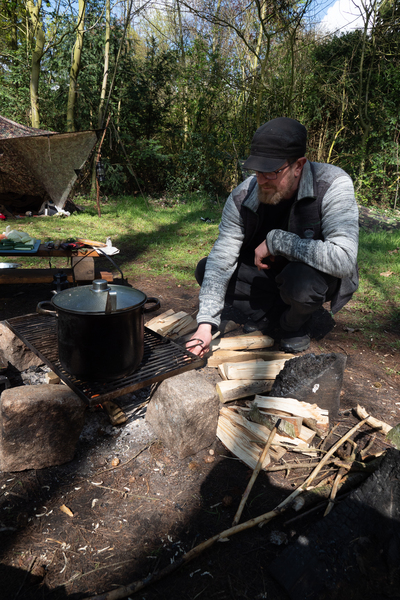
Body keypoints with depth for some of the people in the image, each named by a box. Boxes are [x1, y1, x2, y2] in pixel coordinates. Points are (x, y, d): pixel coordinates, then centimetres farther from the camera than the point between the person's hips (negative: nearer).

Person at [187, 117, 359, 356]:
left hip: (323, 276, -3)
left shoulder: (333, 186, -28)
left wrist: (276, 240, -35)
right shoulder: (243, 196, -18)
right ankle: (269, 315, 7)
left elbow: (343, 260, -39)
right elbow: (220, 262, -20)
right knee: (205, 269, -9)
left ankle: (296, 325, -2)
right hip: (271, 274, 4)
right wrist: (206, 324, -27)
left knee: (302, 279, -39)